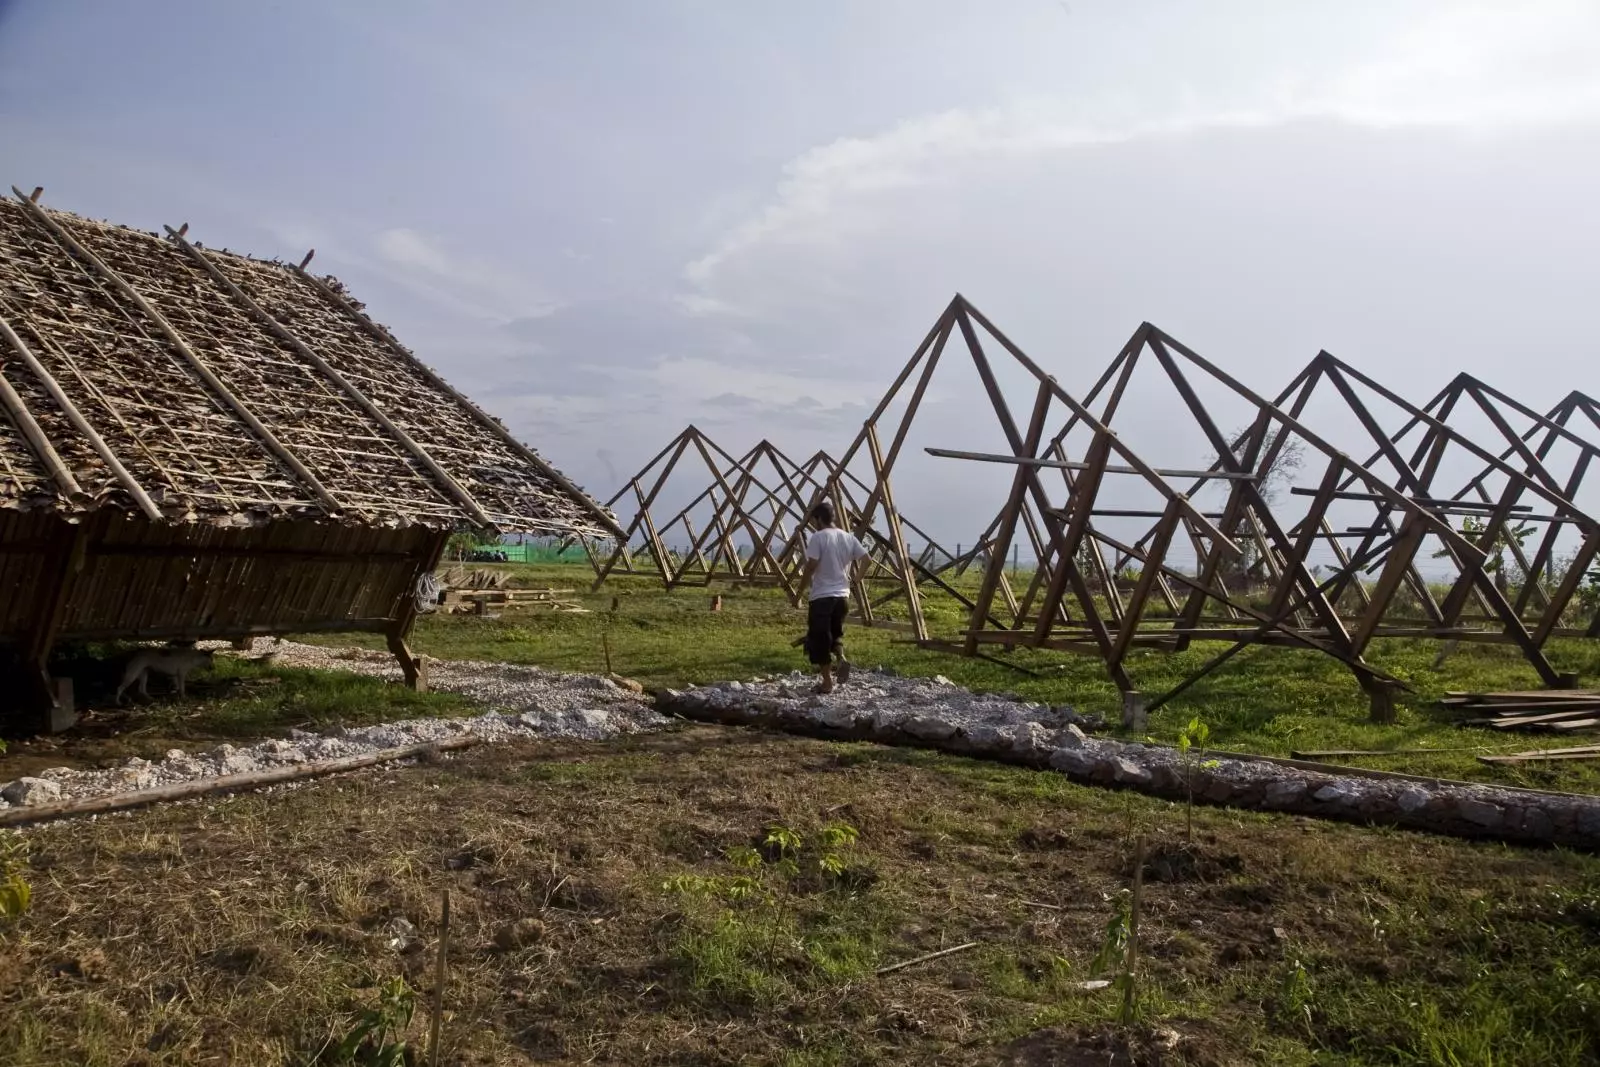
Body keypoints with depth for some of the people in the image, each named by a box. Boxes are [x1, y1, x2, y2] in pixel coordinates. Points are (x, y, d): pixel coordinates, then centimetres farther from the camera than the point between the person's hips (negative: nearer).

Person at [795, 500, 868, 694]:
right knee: (836, 632, 22)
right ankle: (841, 658, -6)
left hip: (821, 596, -6)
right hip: (843, 595, 6)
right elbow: (866, 558, 3)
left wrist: (799, 593, -6)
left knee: (820, 639, 4)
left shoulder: (817, 538, -10)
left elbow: (810, 568, -14)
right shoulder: (848, 537, 7)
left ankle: (827, 682, 7)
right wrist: (854, 577, 19)